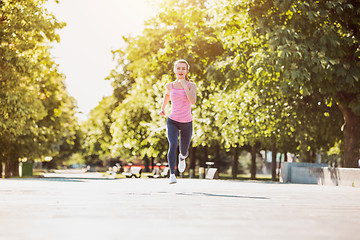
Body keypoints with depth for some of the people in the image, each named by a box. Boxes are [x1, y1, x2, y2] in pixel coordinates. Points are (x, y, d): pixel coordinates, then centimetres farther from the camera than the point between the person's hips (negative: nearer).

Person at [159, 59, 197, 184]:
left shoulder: (191, 86, -5)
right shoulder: (170, 86, 1)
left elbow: (193, 101, -22)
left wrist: (184, 85, -21)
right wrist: (163, 107, 31)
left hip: (187, 123, 0)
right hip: (172, 121, 0)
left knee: (184, 151, 13)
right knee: (173, 145, -26)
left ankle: (182, 157, 52)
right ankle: (172, 175, -27)